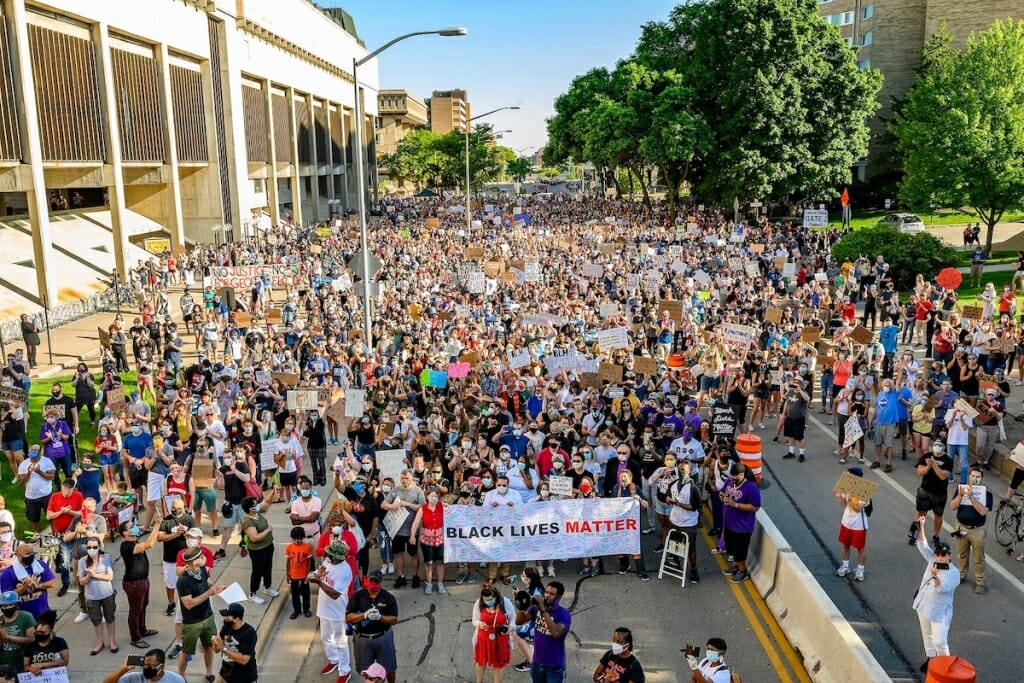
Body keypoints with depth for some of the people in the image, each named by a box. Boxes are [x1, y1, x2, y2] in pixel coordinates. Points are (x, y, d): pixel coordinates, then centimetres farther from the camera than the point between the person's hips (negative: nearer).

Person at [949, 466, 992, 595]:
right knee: (962, 555, 19)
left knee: (979, 558, 8)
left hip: (977, 530, -2)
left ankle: (980, 582, 20)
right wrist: (960, 495, -26)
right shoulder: (961, 488, -4)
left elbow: (983, 512, -23)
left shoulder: (986, 493, -11)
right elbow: (953, 506, -10)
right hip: (961, 528, 3)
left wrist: (971, 497, -30)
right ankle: (961, 575, 36)